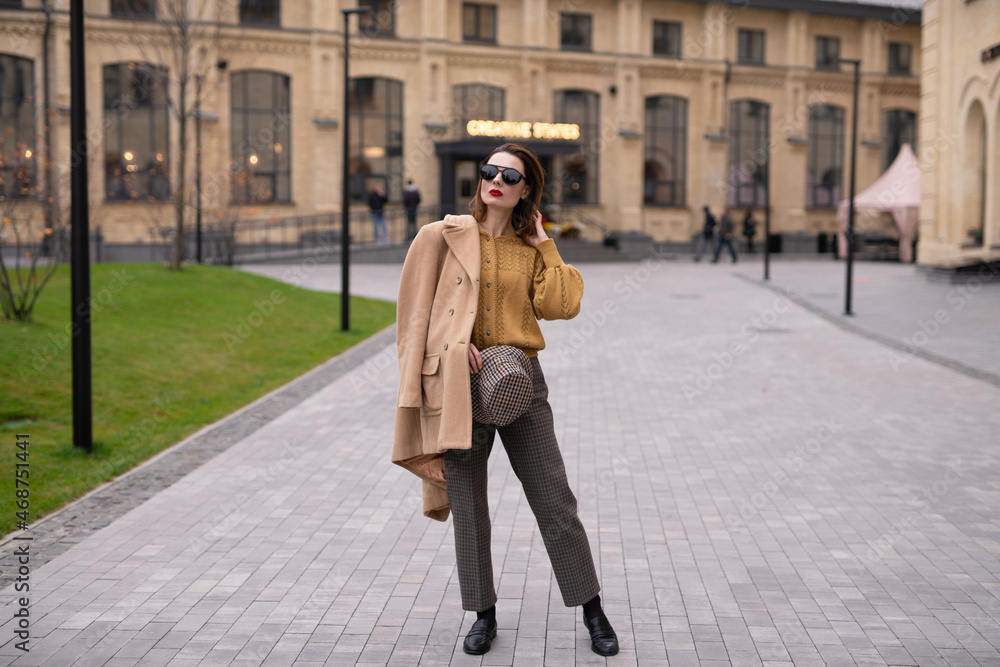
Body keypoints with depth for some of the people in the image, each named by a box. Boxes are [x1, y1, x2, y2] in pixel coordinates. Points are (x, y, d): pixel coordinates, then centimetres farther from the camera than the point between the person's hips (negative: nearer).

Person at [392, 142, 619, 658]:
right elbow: (416, 307, 1)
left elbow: (560, 305, -2)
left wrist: (544, 244, 2)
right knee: (468, 508, 5)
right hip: (460, 382, -1)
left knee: (556, 502, 2)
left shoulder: (530, 249, 11)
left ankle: (593, 612, 15)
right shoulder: (443, 236, 4)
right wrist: (456, 344, -13)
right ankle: (483, 615, 20)